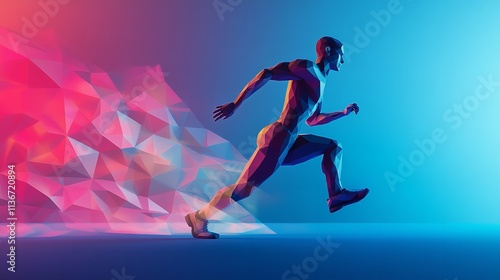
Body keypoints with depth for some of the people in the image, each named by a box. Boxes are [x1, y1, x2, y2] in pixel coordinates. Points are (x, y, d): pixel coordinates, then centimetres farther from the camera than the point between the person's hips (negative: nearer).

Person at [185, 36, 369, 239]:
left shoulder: (320, 82, 22)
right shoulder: (306, 68, -6)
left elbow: (312, 120, 33)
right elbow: (266, 74, -15)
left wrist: (344, 112, 33)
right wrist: (235, 105, -20)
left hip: (289, 142, 10)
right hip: (278, 138, -10)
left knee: (333, 146, 18)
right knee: (243, 188, -8)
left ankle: (336, 196, 10)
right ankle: (199, 218, 6)